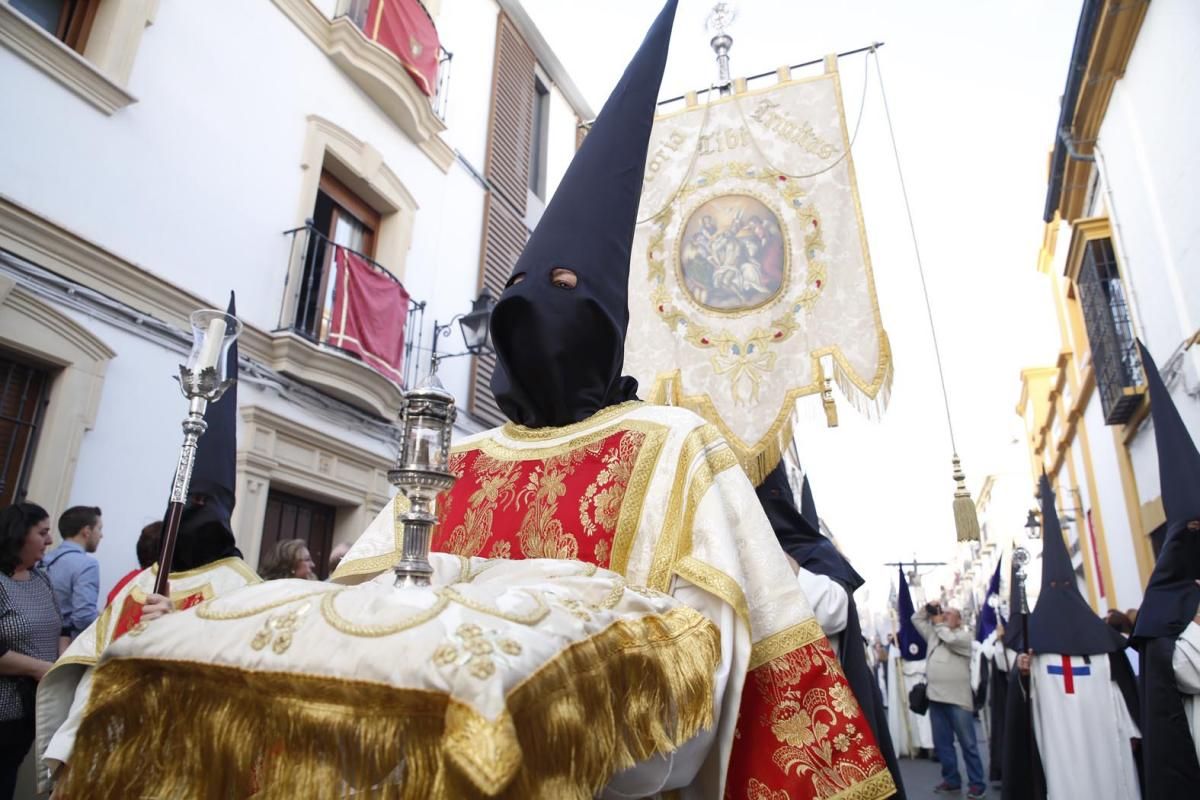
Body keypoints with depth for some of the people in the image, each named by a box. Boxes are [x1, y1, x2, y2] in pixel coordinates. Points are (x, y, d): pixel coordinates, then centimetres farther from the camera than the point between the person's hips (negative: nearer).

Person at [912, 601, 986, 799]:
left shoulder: (965, 635, 2)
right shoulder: (935, 634, 19)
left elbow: (950, 639, -17)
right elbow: (916, 619, 22)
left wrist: (939, 624, -2)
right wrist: (927, 608, 8)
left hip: (958, 699, -6)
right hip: (936, 697, 6)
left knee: (967, 744, 0)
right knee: (942, 743, 10)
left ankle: (977, 783, 7)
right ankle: (951, 780, 20)